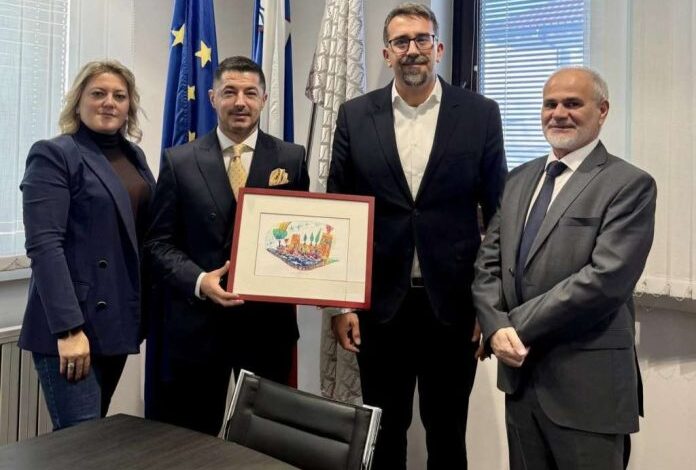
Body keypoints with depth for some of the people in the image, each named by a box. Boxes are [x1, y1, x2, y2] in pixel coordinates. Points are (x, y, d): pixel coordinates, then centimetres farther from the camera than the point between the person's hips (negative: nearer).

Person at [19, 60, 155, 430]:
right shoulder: (53, 155, -7)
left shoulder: (134, 156, 14)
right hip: (70, 324, -7)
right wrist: (68, 327, -23)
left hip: (118, 319, 7)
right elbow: (44, 246, -16)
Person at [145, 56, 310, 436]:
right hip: (197, 321, 0)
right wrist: (199, 280, -16)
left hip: (268, 321, 1)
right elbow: (159, 243, 0)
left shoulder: (291, 158, 4)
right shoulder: (179, 161, 2)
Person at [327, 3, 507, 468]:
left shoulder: (480, 113, 0)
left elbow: (498, 213, 1)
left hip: (454, 302, -1)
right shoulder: (356, 115, 3)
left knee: (448, 433, 14)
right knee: (383, 431, 14)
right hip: (380, 302, 1)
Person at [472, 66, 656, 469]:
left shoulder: (630, 184, -7)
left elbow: (605, 278, -18)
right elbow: (489, 262, 8)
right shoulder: (520, 179, 12)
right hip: (520, 374, 6)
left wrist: (518, 326, -14)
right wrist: (496, 327, -10)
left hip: (586, 381, -5)